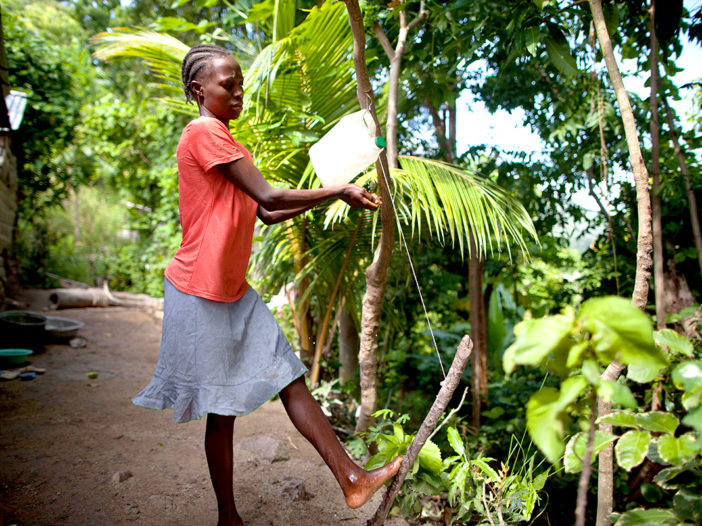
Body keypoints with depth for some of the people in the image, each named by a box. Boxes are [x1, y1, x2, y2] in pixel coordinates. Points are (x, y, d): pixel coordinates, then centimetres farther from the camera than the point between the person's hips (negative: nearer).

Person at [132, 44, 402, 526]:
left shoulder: (223, 141, 17)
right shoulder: (204, 133, -14)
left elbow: (266, 214, 12)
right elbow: (270, 197, -20)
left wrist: (334, 195, 5)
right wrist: (340, 191, -10)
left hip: (235, 291, 9)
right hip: (201, 294, -9)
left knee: (290, 378, 5)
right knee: (222, 410, 3)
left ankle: (352, 479, 11)